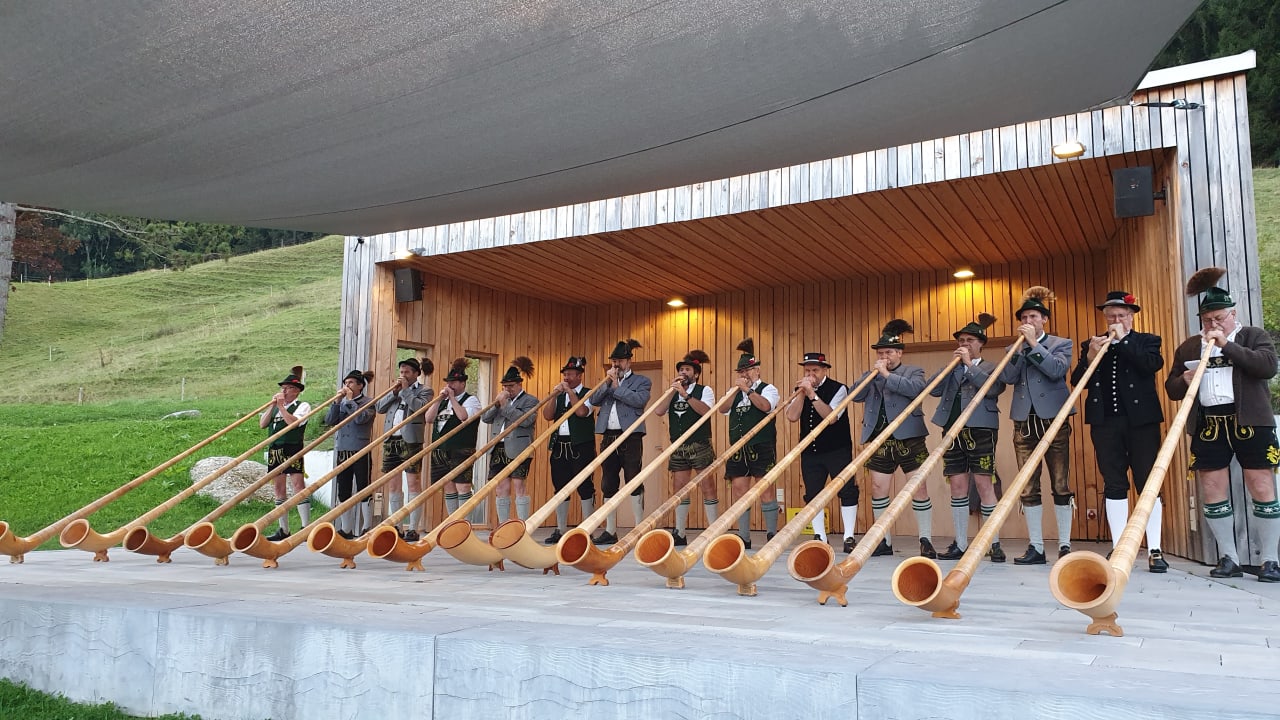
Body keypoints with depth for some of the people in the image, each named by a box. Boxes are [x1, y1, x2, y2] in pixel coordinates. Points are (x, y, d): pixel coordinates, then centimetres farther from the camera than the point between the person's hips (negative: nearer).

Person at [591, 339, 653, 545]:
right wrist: (607, 383, -3)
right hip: (609, 436, 5)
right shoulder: (606, 381, 20)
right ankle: (610, 531, 14)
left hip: (630, 437, -5)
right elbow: (594, 400, 6)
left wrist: (616, 387, -9)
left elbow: (640, 400, -13)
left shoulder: (641, 381, 6)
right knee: (608, 485, 7)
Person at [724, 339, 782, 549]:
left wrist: (748, 390, -15)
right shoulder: (735, 392, 20)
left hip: (762, 448, -5)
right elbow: (723, 409, 4)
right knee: (738, 490, 2)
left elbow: (766, 406, -17)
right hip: (738, 448, 5)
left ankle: (771, 534, 4)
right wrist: (737, 389, -2)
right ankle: (744, 537, 9)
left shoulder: (767, 389, 4)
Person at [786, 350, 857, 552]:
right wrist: (802, 392, -16)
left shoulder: (838, 389, -6)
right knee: (812, 494, 4)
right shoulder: (800, 391, 6)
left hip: (838, 450, -4)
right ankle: (819, 537, 12)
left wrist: (812, 395, -27)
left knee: (847, 491, -6)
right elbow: (792, 416, -9)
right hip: (810, 451, 4)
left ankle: (849, 538, 0)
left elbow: (831, 417, -21)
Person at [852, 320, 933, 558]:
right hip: (880, 441, 4)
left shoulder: (913, 371, 6)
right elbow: (856, 396, 0)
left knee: (919, 487, -4)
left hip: (909, 438, -4)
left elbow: (916, 389, -16)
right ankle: (884, 541, 14)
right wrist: (872, 373, -8)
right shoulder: (870, 375, 17)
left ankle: (926, 541, 3)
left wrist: (887, 375, -17)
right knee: (878, 489, 4)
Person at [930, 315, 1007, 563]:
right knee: (957, 487, 5)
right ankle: (960, 545, 10)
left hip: (980, 430, -4)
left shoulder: (992, 367, 7)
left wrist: (969, 364, -10)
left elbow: (992, 389, -13)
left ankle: (995, 544, 0)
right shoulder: (952, 369, 19)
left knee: (984, 484, -7)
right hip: (953, 431, 5)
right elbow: (934, 390, 7)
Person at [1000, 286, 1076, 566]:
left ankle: (1064, 546, 5)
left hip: (1054, 420, -3)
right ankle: (1036, 547, 6)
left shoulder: (1061, 344, 7)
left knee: (1060, 486, -1)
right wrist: (1020, 345, -8)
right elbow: (1008, 377, -2)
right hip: (1024, 422, 3)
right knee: (1028, 489, 2)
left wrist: (1034, 343, -14)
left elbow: (1057, 369, -13)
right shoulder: (1014, 349, 15)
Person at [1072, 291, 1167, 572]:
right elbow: (1076, 381, 4)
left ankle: (1154, 551, 2)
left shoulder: (1147, 340, 9)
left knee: (1147, 483, -2)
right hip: (1105, 422, 2)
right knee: (1113, 485, 3)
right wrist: (1089, 357, -12)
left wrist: (1122, 339, -10)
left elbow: (1153, 364, -13)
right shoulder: (1091, 344, 13)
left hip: (1141, 420, -2)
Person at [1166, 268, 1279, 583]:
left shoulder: (1254, 336, 7)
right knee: (1212, 492, 1)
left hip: (1249, 423, -3)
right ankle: (1229, 559, 11)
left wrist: (1227, 345, -15)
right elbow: (1171, 388, 14)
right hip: (1208, 427, 3)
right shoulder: (1188, 347, 14)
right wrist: (1184, 380, -8)